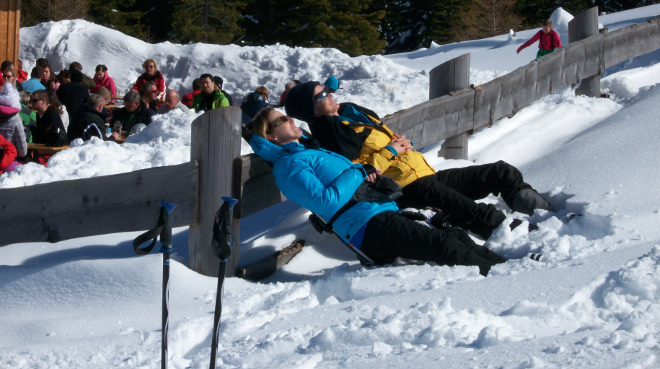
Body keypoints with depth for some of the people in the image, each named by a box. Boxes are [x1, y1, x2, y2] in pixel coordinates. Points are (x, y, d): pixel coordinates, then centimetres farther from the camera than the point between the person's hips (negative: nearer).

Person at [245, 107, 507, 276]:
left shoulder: (309, 151, 28)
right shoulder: (287, 165, -3)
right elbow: (326, 201, -16)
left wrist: (374, 175, 14)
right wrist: (359, 172, -7)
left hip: (386, 212, 10)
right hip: (369, 225, -10)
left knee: (456, 237, -1)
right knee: (445, 245, -22)